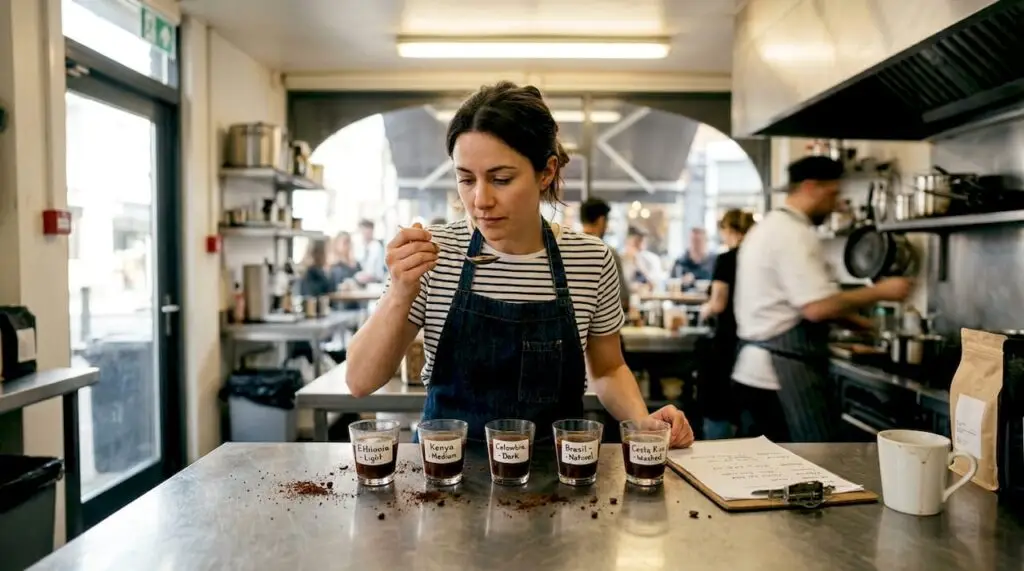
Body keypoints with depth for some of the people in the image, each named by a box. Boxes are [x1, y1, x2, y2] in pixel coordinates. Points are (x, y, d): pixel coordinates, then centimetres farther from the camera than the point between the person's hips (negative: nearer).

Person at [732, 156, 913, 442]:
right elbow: (817, 307, -23)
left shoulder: (767, 227, 17)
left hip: (755, 371, 10)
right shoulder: (794, 233, -15)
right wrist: (880, 291, -10)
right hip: (783, 373, -10)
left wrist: (849, 318, 20)